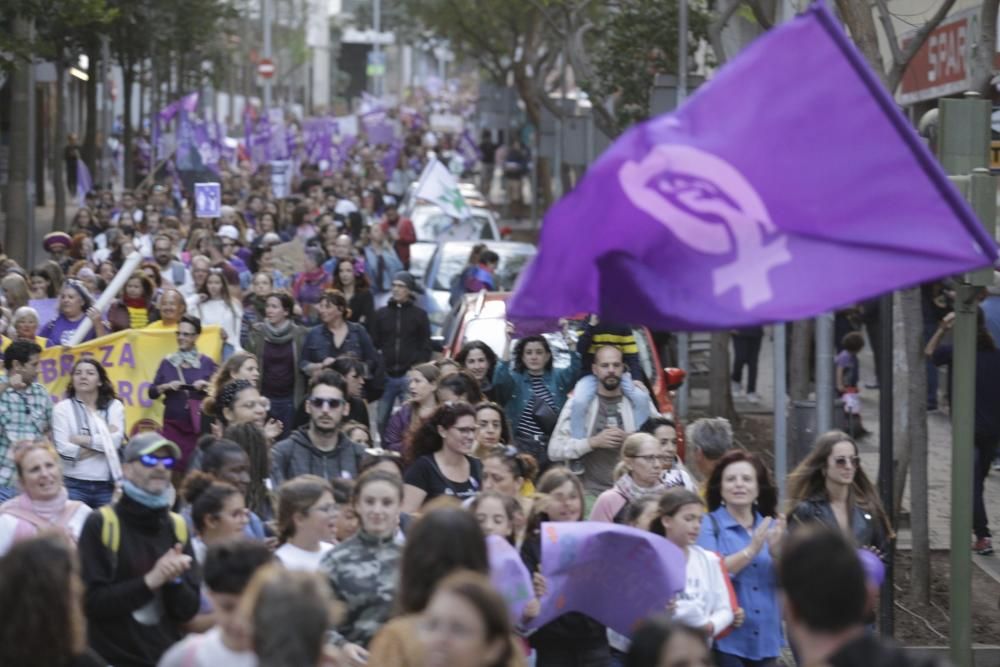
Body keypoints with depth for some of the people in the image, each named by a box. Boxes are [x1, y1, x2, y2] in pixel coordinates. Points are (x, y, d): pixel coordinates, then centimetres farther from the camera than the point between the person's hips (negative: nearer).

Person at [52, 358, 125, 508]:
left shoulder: (114, 406, 7)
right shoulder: (63, 408, 1)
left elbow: (116, 440, -8)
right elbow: (64, 449, -10)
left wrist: (83, 440, -9)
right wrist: (104, 441, -7)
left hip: (107, 485, 2)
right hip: (75, 485, -2)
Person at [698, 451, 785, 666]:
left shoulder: (772, 527, 13)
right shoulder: (708, 525, -1)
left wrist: (776, 552, -14)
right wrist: (750, 550, -21)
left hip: (766, 640, 5)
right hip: (725, 640, -5)